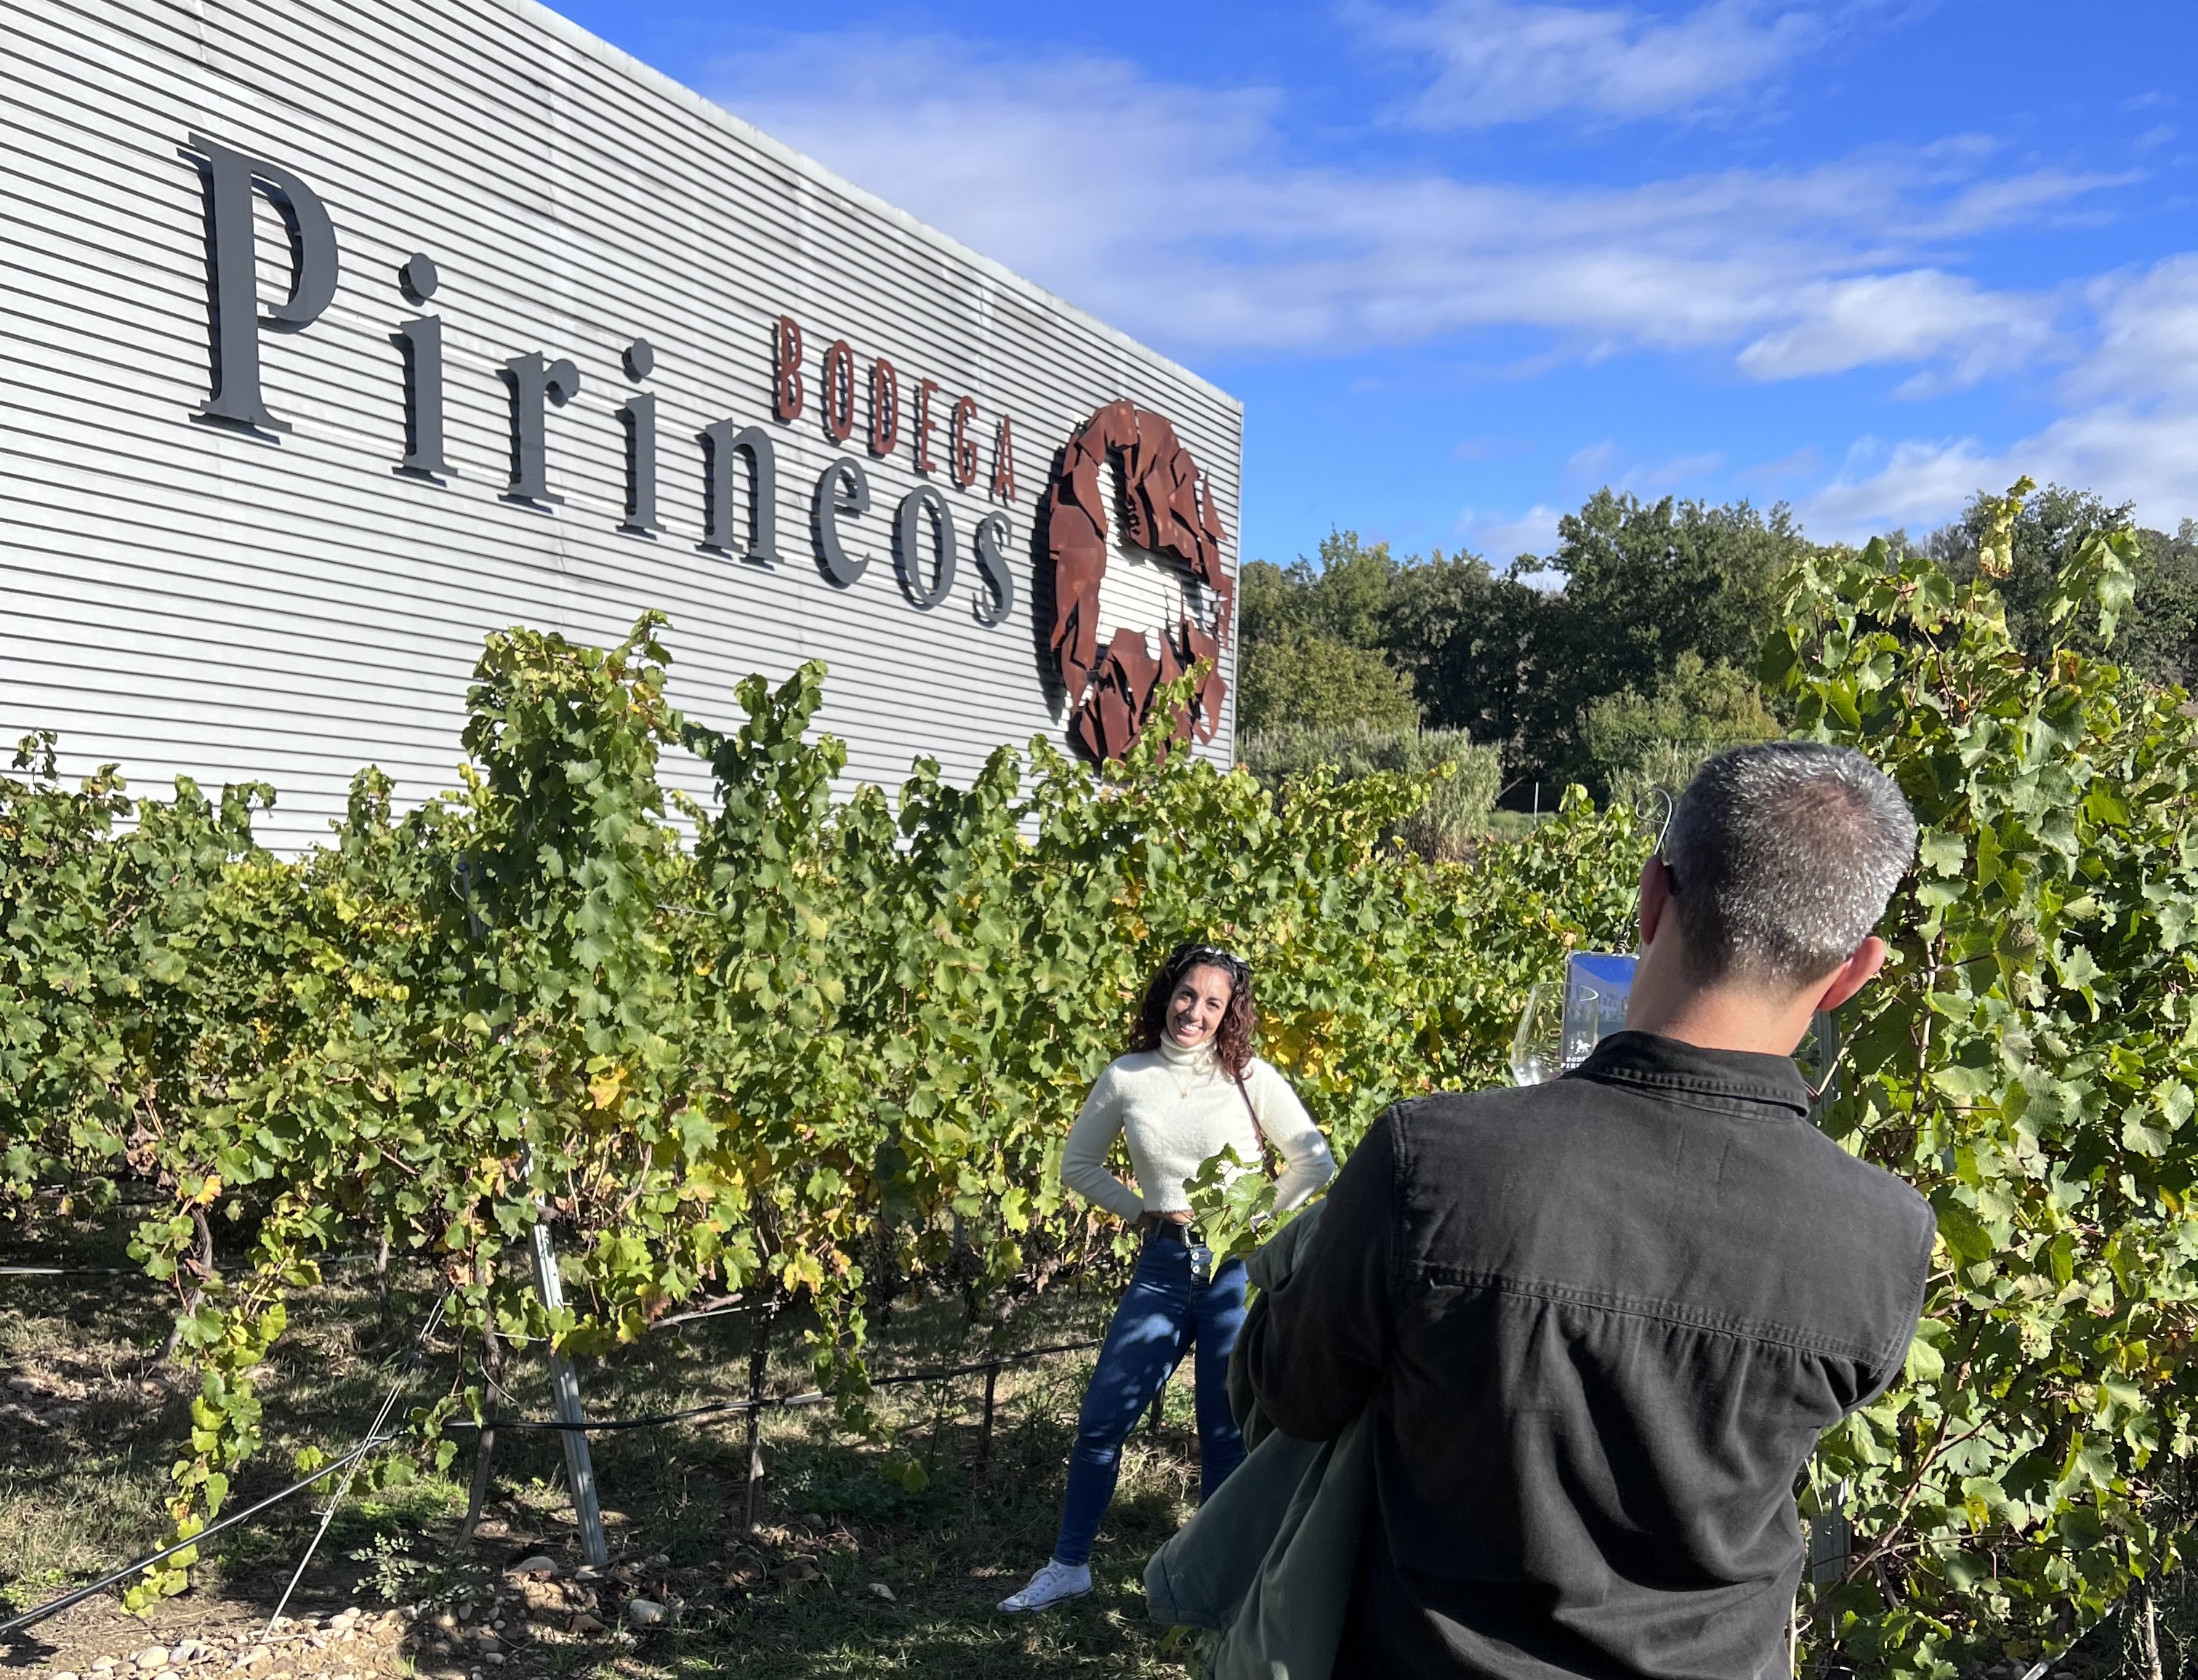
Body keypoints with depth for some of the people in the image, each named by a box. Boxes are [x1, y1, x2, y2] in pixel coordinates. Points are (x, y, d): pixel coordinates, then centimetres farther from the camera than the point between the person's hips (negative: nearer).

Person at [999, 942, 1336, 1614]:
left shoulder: (1251, 1078, -4)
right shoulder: (1126, 1078, 1)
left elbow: (1315, 1161, 0)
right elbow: (1078, 1164, 13)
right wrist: (1140, 1210, 4)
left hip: (1239, 1268, -2)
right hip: (1163, 1265, 2)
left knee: (1228, 1432, 5)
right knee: (1101, 1418, 3)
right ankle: (1068, 1565, 21)